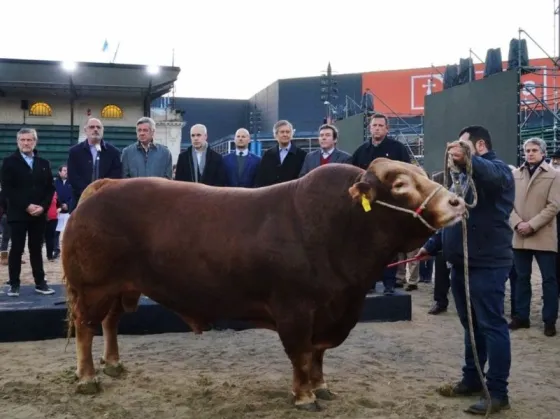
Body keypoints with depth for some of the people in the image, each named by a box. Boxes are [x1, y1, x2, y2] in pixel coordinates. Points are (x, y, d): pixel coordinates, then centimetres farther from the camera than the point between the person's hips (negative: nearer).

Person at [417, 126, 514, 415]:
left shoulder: (497, 169, -8)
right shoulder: (464, 176, 21)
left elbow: (490, 175, -35)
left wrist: (467, 160, -54)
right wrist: (431, 246, 21)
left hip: (488, 264, -9)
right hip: (462, 263, 9)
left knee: (491, 325, -5)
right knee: (471, 324, 16)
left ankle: (497, 392, 1)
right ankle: (472, 380, 26)